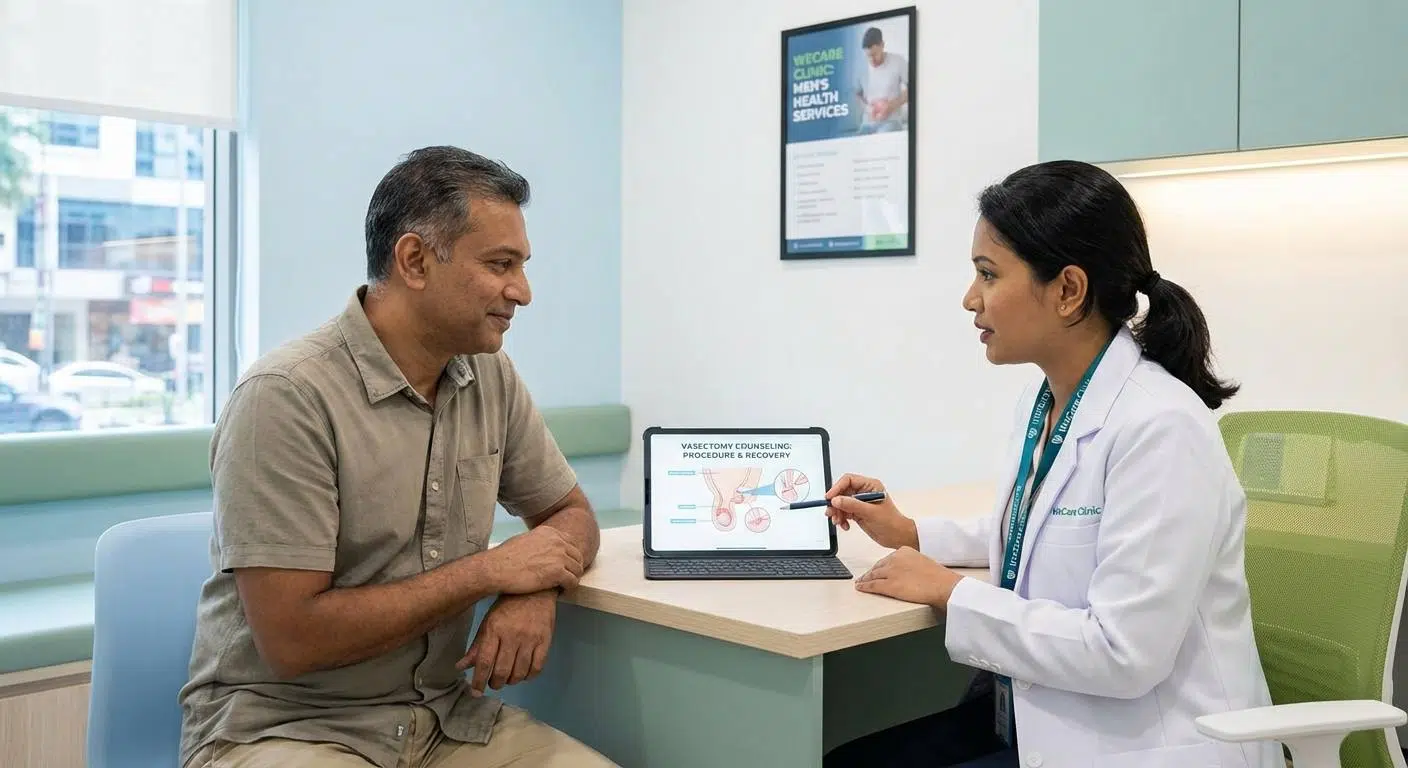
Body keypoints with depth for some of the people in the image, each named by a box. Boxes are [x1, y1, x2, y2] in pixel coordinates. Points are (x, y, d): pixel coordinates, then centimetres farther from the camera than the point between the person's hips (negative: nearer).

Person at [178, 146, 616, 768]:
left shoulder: (491, 378, 1)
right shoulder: (287, 397, -19)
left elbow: (571, 514, 13)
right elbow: (292, 639, -21)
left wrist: (535, 589, -10)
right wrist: (489, 571, -15)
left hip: (443, 716, 6)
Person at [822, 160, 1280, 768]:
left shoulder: (1161, 427, -23)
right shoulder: (1041, 401, 4)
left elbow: (1123, 654, -27)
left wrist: (951, 593, -17)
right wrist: (912, 534, 11)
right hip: (1037, 716, 8)